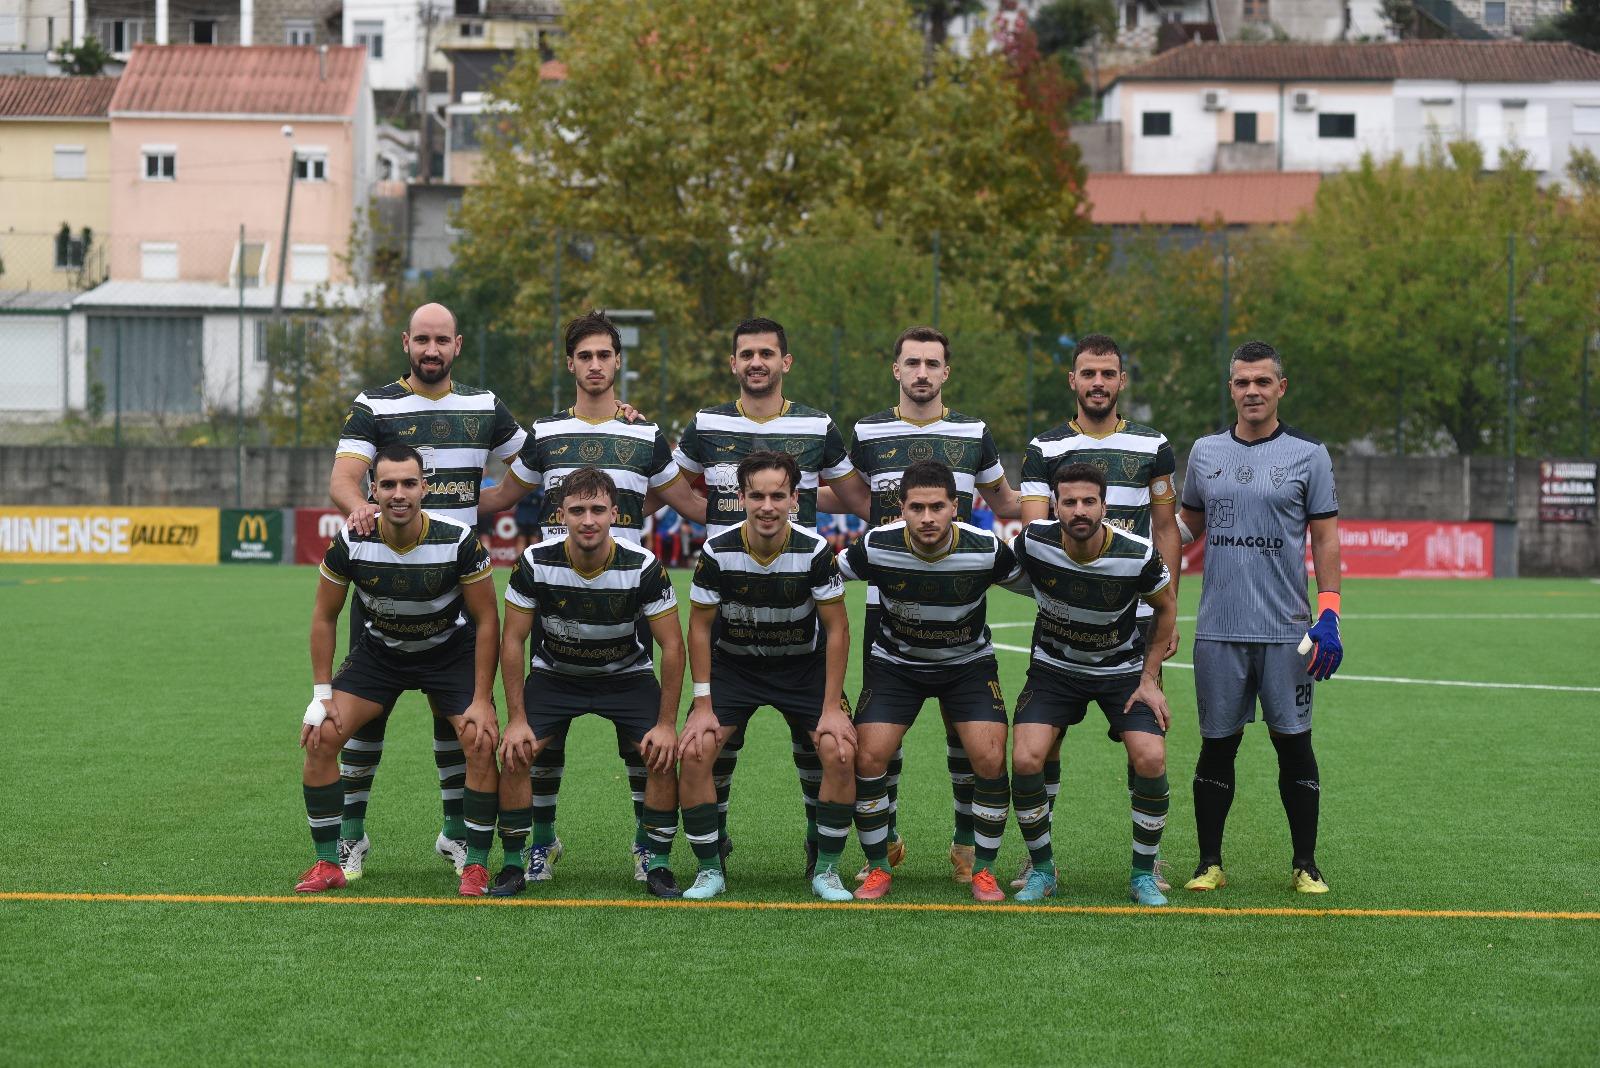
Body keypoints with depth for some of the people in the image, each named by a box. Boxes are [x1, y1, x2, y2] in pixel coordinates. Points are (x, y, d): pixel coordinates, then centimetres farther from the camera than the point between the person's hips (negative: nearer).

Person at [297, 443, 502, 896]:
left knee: (483, 744, -21)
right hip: (378, 650, 2)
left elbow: (487, 620, -15)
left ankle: (476, 865, -4)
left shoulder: (459, 540, -26)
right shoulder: (351, 542, -22)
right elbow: (325, 616, -6)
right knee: (319, 738, -13)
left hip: (451, 651, -2)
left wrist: (481, 700, -17)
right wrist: (322, 696, -9)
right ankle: (328, 864, 1)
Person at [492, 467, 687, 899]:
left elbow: (672, 645, -15)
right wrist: (516, 719, -16)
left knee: (663, 756, -20)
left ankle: (657, 863, -1)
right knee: (514, 753, -20)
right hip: (553, 674, 0)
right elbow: (512, 640, -12)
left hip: (627, 676, 0)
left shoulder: (643, 566, -23)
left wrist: (666, 724, -18)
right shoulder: (535, 563, -22)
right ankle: (514, 864, -3)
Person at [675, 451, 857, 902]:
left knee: (841, 753, -20)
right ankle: (709, 870, 1)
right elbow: (700, 628, -7)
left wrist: (832, 707, -15)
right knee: (693, 753, -18)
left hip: (804, 666, 0)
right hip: (733, 664, 1)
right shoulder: (717, 552, -19)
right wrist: (703, 706, -12)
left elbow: (837, 629, -11)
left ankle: (826, 870, 0)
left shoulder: (815, 552, -20)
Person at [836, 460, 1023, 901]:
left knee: (991, 760, -15)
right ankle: (878, 869, 7)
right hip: (895, 662, 0)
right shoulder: (877, 548, -24)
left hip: (969, 663, 0)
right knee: (868, 758, -13)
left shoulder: (987, 550, -24)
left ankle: (983, 870, 5)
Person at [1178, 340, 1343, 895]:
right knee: (1217, 744, 4)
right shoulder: (1205, 452, 10)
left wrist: (1328, 614, -7)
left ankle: (1305, 866, 11)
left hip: (1286, 631, -2)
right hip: (1218, 630, 2)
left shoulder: (1308, 455, 2)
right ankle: (1209, 864, 13)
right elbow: (1187, 525, 20)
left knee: (1293, 743, 2)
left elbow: (1325, 537, 1)